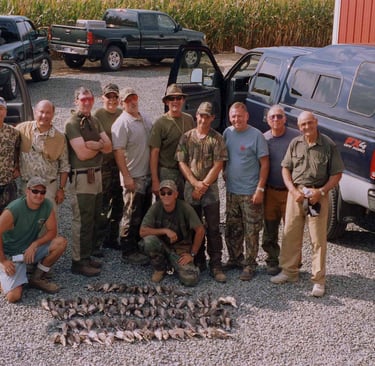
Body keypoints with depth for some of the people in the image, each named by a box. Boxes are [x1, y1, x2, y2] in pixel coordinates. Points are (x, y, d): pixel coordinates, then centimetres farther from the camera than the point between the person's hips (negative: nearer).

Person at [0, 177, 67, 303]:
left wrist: (34, 245, -19)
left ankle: (37, 278, 1)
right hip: (11, 255, -5)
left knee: (61, 242, -17)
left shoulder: (47, 206, -11)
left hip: (31, 249, 5)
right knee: (13, 296, -22)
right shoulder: (14, 209, -25)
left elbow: (52, 231, -4)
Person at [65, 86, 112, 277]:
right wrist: (100, 146, -2)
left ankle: (87, 256, 24)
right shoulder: (72, 123, -10)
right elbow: (82, 153, -18)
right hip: (81, 177, -8)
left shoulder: (95, 121, 14)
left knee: (94, 219, 13)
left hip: (96, 174, 8)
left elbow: (109, 147, 6)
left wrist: (94, 144, -13)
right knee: (83, 221, -5)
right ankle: (78, 261, 3)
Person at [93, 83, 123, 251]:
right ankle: (96, 243, 5)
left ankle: (111, 239, 27)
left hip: (120, 164, 6)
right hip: (104, 164, -6)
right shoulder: (97, 115, -7)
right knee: (103, 206, -4)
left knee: (118, 204, 13)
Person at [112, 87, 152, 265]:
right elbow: (118, 152, -17)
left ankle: (139, 245, 28)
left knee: (144, 214, 16)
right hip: (133, 177, -8)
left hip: (147, 175, 8)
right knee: (132, 216, -1)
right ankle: (128, 252, 8)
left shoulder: (146, 121, 12)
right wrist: (126, 177, -21)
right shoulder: (122, 123, -12)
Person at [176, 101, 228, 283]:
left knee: (213, 229, -2)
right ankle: (198, 263, 21)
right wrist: (195, 183, -10)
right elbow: (182, 162, 1)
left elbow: (218, 165, -6)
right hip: (191, 187, 2)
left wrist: (204, 185, -10)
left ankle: (216, 266, 2)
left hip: (210, 188, -2)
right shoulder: (186, 137, 5)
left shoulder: (217, 138, -1)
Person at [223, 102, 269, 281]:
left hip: (250, 192, -6)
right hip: (232, 191, 6)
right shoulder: (227, 133, 6)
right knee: (232, 229, 15)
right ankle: (235, 259, 30)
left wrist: (260, 189, -15)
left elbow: (264, 163, -11)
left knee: (251, 231, 1)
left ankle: (250, 265, 10)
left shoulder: (256, 135, -10)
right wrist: (225, 174, 7)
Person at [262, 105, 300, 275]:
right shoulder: (263, 139, 4)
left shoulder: (296, 137, -5)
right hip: (270, 191, 3)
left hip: (291, 191, -3)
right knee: (269, 230, 11)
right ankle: (272, 262, 24)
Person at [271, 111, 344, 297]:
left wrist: (321, 191, -14)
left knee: (318, 239, 0)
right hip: (296, 194, 3)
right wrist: (293, 191, -5)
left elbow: (336, 174, -2)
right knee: (290, 235, 9)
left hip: (318, 196, -3)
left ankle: (319, 280, 8)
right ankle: (289, 271, 25)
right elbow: (285, 168, 9)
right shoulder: (295, 144, 4)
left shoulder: (328, 145, -4)